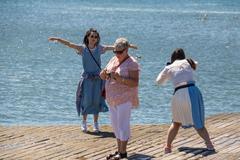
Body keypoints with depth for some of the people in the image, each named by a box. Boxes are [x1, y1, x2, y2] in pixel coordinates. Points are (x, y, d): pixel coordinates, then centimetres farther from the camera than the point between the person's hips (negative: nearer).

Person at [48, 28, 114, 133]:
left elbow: (112, 47, -1)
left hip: (97, 78, 1)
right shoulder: (82, 48, -4)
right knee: (86, 100, 1)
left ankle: (96, 124, 16)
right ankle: (84, 123, 16)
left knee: (96, 101, 5)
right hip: (87, 78, -1)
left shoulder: (99, 48, 1)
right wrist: (57, 39, -20)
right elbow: (69, 44, -10)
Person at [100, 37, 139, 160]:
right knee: (115, 125, 11)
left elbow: (135, 83, -20)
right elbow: (102, 76, 11)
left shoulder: (132, 63, -11)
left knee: (122, 124, -8)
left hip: (125, 98, -8)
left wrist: (120, 78, -30)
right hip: (113, 99, 8)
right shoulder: (113, 60, 11)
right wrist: (104, 73, -12)